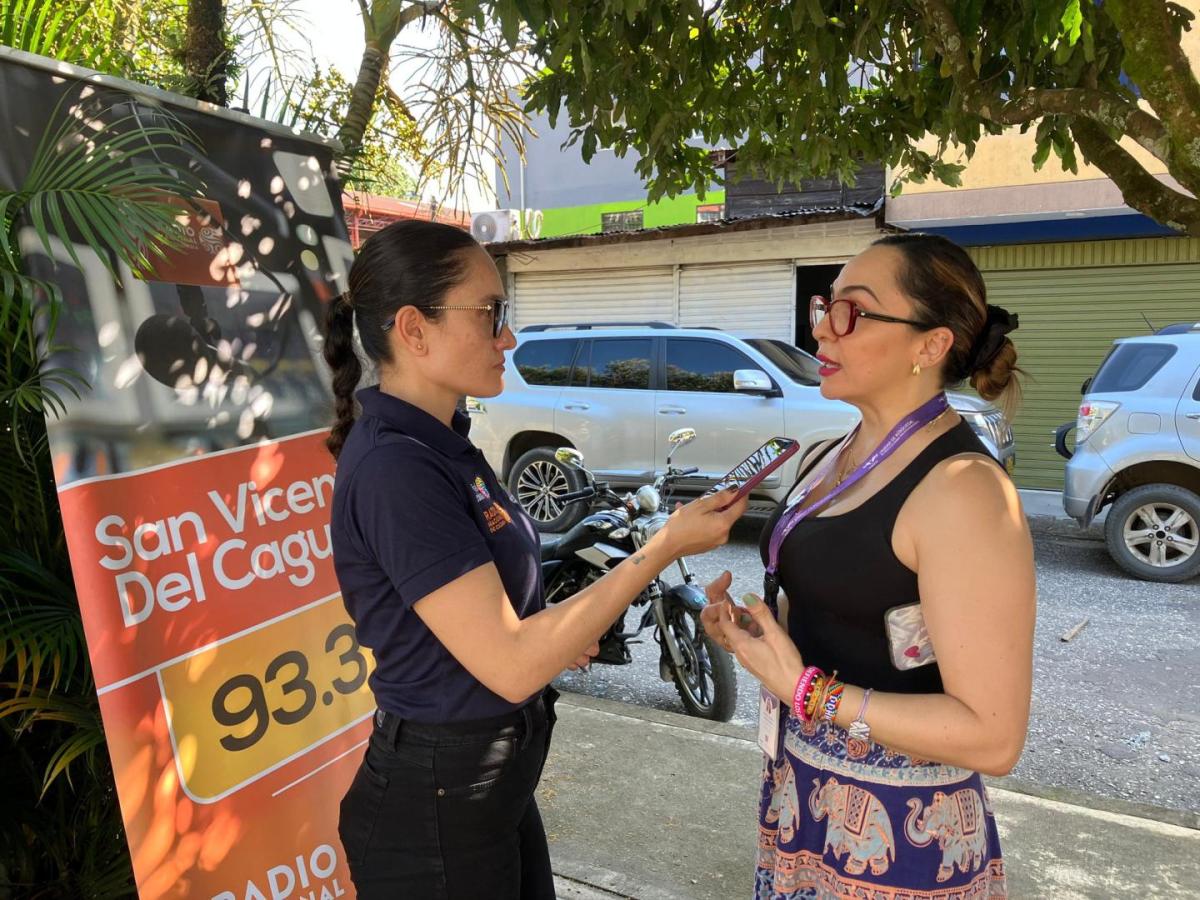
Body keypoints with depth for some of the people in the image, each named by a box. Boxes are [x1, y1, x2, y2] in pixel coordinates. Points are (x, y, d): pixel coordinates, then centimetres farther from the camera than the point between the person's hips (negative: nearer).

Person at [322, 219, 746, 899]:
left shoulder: (440, 445, 3)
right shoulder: (393, 467, -26)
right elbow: (510, 665, -27)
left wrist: (556, 638, -1)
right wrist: (664, 547, -23)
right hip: (437, 814, -8)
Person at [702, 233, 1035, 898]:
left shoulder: (961, 489, -22)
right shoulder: (828, 459, 3)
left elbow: (991, 736, -23)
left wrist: (803, 689, -24)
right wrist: (749, 630, -2)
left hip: (898, 838, -7)